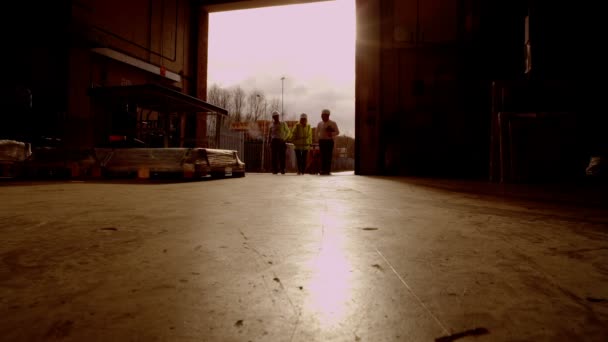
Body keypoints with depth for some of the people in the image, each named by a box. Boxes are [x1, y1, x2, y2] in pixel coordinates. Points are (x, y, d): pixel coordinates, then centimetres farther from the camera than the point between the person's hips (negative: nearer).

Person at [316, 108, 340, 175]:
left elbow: (337, 132, 3)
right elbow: (317, 132, 23)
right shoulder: (320, 123, 11)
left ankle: (328, 170, -2)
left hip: (329, 141, -2)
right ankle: (323, 170, 1)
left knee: (329, 156, -5)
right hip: (322, 141, 2)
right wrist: (319, 137, 8)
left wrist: (331, 133, -15)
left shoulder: (333, 123, 2)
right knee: (323, 156, -2)